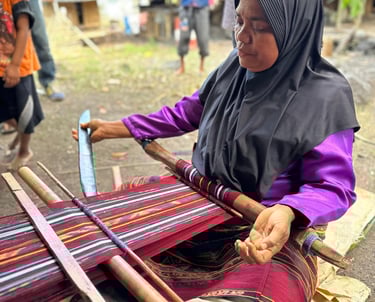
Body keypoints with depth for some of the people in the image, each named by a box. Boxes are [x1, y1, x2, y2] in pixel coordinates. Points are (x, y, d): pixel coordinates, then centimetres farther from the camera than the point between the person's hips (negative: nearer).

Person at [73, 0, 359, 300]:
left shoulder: (327, 97, -15)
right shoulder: (236, 66, 3)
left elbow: (332, 186, -15)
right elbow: (186, 112, 14)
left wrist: (286, 212, -38)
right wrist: (115, 128, 12)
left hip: (271, 229, -5)